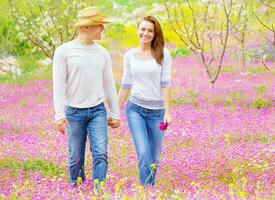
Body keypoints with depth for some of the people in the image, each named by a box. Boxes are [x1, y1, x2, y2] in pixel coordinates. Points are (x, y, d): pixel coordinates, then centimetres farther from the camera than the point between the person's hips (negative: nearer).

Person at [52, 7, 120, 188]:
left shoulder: (103, 53, 7)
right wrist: (59, 115, -14)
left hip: (98, 110, 3)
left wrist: (115, 113, 12)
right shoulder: (64, 51, -4)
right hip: (74, 112, -2)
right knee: (76, 158, 5)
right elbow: (59, 85, -7)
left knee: (100, 154, -11)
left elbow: (109, 85, 13)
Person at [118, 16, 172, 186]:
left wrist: (168, 112, -12)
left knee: (154, 158, 5)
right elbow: (126, 85, 10)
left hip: (157, 111, 0)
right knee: (143, 153, -14)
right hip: (135, 109, 0)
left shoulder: (163, 53, -1)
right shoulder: (130, 55, 4)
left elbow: (166, 83, -5)